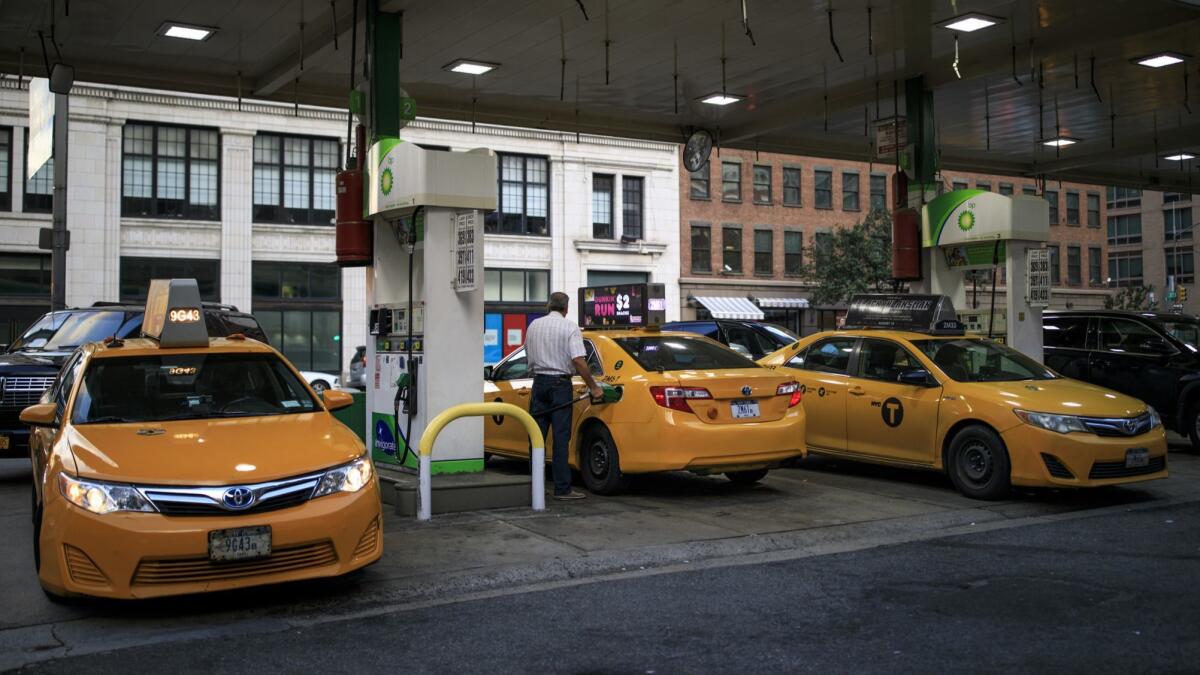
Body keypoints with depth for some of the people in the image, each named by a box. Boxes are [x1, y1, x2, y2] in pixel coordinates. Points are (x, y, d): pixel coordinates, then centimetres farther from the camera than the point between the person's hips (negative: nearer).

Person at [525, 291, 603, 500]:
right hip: (560, 384, -5)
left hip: (539, 382, 5)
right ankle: (562, 488, -3)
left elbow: (530, 355, 13)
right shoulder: (570, 327, -8)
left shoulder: (533, 326, 9)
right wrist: (593, 387, -12)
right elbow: (578, 360, -17)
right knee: (561, 437, -3)